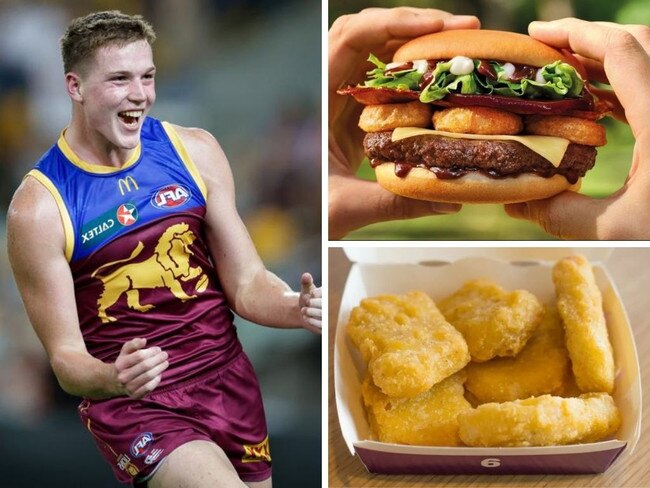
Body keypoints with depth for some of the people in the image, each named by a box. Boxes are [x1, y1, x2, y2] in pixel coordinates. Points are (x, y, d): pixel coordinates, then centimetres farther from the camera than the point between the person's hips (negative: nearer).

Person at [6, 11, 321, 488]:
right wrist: (114, 379, -31)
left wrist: (297, 308, -18)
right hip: (133, 402, -5)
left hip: (229, 378, 5)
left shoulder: (195, 151, 0)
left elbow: (247, 283, 3)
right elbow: (66, 357, -10)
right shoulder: (40, 206, -12)